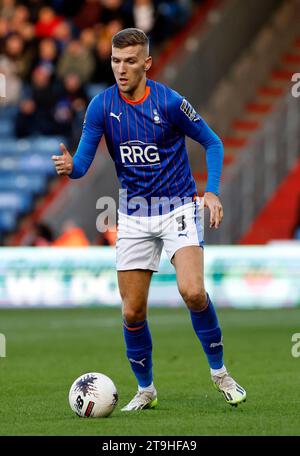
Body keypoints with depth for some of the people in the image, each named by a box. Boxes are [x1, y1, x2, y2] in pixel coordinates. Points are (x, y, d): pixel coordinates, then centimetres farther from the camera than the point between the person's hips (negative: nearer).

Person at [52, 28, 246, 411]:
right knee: (132, 311, 1)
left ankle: (219, 371, -2)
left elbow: (212, 143, 0)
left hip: (179, 207, -3)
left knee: (193, 292, -23)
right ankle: (145, 390, 22)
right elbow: (83, 162, -5)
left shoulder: (169, 102, -12)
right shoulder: (101, 106, -5)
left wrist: (212, 191, -12)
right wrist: (70, 167, -28)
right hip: (134, 214, 3)